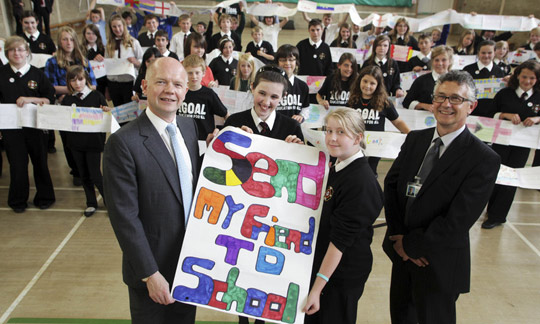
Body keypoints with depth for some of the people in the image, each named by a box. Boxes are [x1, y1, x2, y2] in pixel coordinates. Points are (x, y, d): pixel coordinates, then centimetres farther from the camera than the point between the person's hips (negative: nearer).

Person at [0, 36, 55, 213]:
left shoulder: (37, 74, 1)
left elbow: (50, 97, -4)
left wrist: (30, 99, -17)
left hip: (35, 125, 0)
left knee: (40, 162, 9)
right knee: (17, 165, 3)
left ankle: (44, 198, 25)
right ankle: (18, 201, 22)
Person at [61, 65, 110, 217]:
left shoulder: (96, 96, -6)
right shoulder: (67, 100, 2)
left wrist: (106, 112, -25)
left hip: (93, 142, -4)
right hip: (75, 143, 4)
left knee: (95, 174, -2)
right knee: (84, 175, 14)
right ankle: (91, 203, 29)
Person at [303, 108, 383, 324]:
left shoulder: (361, 182, -25)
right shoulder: (338, 168, 2)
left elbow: (340, 240, -25)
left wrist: (317, 288, -23)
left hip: (342, 274, -8)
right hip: (322, 263, 8)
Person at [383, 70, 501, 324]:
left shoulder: (484, 159, -17)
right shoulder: (415, 139, 2)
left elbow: (458, 221, -20)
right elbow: (391, 184, 0)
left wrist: (410, 244, -14)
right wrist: (397, 236, -11)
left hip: (439, 262, -5)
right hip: (401, 249, 5)